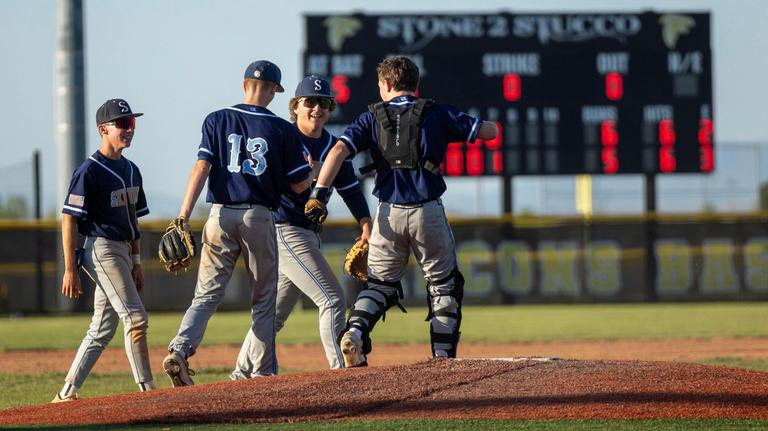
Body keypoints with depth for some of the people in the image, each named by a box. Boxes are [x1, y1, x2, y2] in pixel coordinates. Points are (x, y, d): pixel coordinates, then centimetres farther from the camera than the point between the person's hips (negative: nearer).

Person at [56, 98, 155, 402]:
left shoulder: (130, 171, 15)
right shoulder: (89, 171, -11)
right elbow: (68, 219, -12)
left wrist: (136, 262, 18)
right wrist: (70, 270, -15)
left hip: (122, 252, 9)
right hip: (101, 249, -9)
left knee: (103, 329, 10)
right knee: (135, 318, -16)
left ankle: (67, 394, 15)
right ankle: (147, 389, -16)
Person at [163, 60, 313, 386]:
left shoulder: (216, 121, 3)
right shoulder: (282, 130, 1)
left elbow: (201, 167, -7)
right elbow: (300, 185, 4)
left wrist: (183, 216, -11)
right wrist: (312, 170, 27)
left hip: (221, 215, 1)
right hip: (259, 218, -1)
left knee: (207, 293, 1)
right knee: (264, 299, 9)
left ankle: (180, 349, -21)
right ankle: (264, 373, 9)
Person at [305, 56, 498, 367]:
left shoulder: (373, 117, 7)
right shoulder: (437, 114, 4)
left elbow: (339, 149, -7)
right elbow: (489, 131, 6)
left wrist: (320, 193, -11)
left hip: (389, 214, 1)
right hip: (428, 212, -1)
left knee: (380, 283, 13)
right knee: (443, 284, 14)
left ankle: (355, 331, -14)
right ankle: (444, 357, 8)